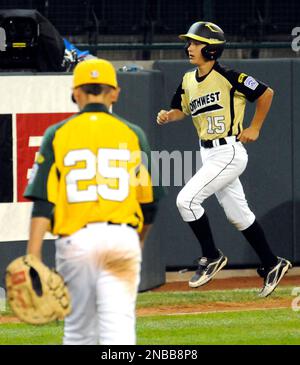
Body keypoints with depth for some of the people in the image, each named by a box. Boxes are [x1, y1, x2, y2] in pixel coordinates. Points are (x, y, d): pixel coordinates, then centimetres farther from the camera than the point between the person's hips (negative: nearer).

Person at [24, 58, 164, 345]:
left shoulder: (57, 135, 4)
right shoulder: (132, 135, 7)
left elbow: (43, 202, -5)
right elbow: (149, 203, 11)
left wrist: (33, 257, -10)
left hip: (74, 240, 0)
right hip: (122, 237, 0)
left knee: (79, 331, 12)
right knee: (119, 326, -5)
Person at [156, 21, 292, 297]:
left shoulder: (228, 77, -16)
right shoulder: (188, 81, 7)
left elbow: (266, 93, -9)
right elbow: (182, 109, 20)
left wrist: (254, 129, -6)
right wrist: (168, 116, -3)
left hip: (229, 153, -8)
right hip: (209, 155, 8)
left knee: (187, 199, -16)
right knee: (238, 214, 13)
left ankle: (211, 256, -1)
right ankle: (272, 265, 24)